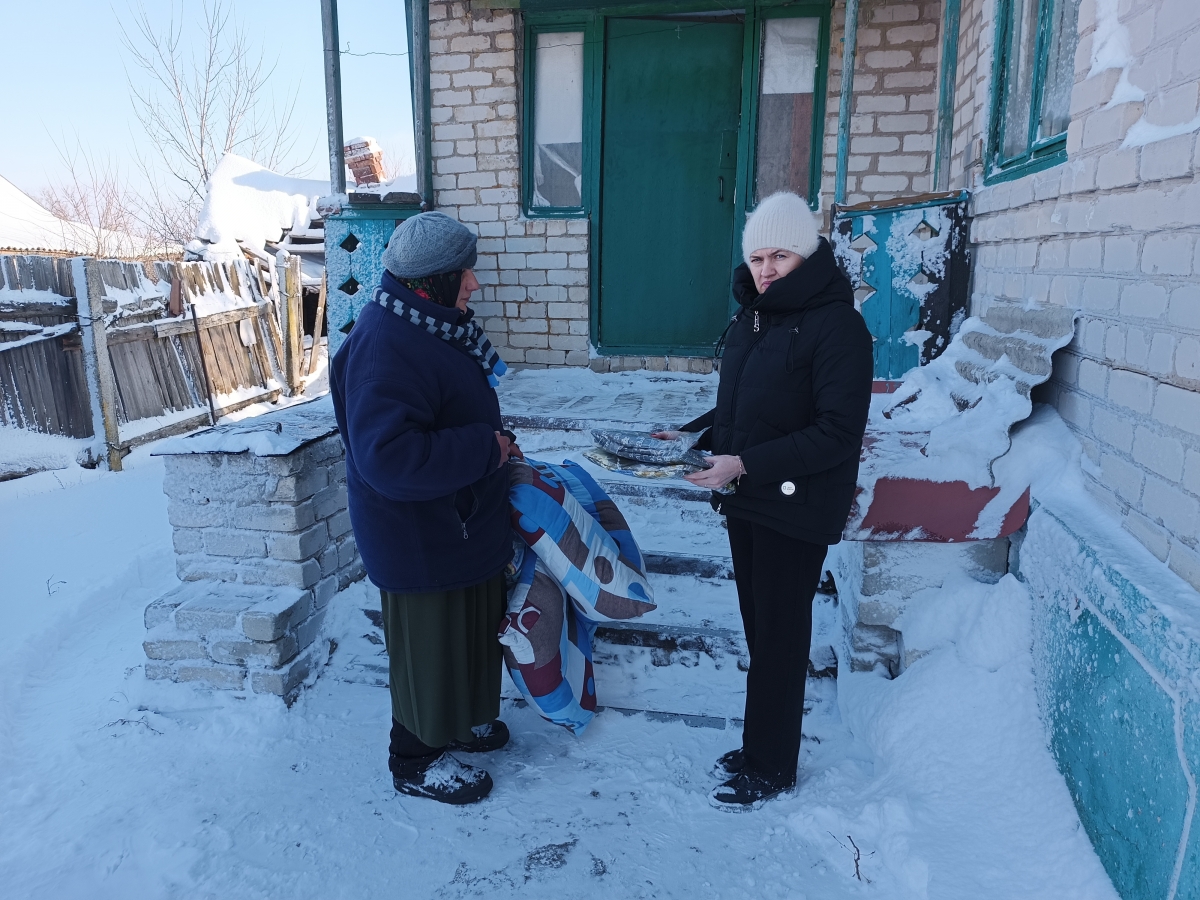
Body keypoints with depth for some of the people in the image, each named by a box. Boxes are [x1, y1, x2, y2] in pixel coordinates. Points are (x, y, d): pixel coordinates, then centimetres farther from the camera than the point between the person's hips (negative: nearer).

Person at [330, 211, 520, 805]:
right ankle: (418, 760, 31)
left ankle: (460, 719, 47)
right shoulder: (386, 347, -28)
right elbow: (389, 457, -35)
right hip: (420, 541, -10)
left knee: (469, 628, 24)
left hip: (461, 524, 10)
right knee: (429, 642, 8)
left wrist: (495, 445, 7)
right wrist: (485, 448, -28)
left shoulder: (431, 326, 5)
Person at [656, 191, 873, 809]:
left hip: (796, 508, -7)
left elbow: (838, 433, -21)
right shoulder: (751, 317, 9)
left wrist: (746, 464, -25)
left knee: (779, 638, 4)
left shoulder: (836, 325, -16)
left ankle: (770, 768, 23)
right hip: (747, 502, 8)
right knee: (758, 629, 17)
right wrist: (691, 435, 3)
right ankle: (761, 747, 34)